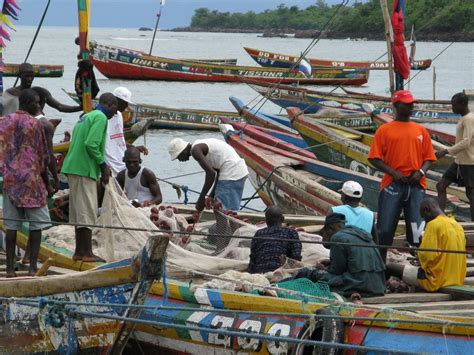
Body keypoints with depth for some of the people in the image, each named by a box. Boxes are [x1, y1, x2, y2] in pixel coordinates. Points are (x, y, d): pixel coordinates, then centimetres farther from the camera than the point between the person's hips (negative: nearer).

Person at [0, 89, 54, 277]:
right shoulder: (34, 124, -6)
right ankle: (33, 267, -4)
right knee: (36, 224, 1)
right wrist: (47, 184, 6)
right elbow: (42, 158, -2)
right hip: (31, 180, -5)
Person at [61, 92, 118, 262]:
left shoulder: (86, 117, 20)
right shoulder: (101, 118, -10)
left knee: (79, 210, 12)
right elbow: (91, 144, -21)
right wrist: (103, 164, -9)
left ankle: (79, 251, 14)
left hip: (74, 168, 9)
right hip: (85, 170, -9)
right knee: (87, 211, -6)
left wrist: (102, 166, 18)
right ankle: (87, 253, -5)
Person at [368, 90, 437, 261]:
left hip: (416, 185, 2)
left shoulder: (421, 130, 13)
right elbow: (374, 158, 0)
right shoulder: (384, 130, 4)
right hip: (392, 185, -2)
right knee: (385, 229, -3)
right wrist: (393, 173, -12)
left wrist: (421, 172, -6)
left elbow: (429, 157, 13)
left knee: (419, 229, -5)